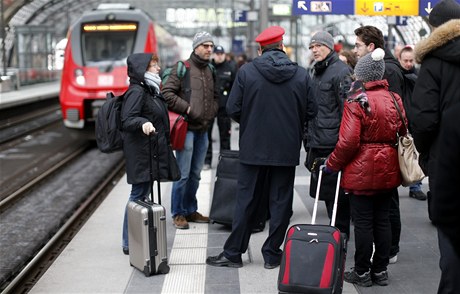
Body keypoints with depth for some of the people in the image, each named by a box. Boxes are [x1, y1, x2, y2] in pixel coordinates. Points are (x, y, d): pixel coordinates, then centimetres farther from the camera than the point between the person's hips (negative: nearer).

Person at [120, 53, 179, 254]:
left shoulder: (149, 91, 17)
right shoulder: (136, 92, -14)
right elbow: (127, 120, -23)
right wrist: (143, 123, -41)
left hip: (151, 151, 10)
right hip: (141, 152, -10)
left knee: (143, 195, 13)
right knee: (139, 195, -7)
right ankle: (130, 243, -2)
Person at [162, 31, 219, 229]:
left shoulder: (210, 71, 16)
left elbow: (215, 96, 27)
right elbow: (167, 93, -13)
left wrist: (212, 111, 9)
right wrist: (187, 108, -15)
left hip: (203, 130, 7)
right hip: (187, 128, -7)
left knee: (195, 174, 14)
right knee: (183, 174, -5)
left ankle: (191, 210, 24)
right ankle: (178, 213, 4)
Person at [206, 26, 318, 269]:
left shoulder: (246, 72, -6)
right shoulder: (301, 75, -2)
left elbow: (233, 109, -7)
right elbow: (311, 111, 1)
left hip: (253, 148, 0)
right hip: (287, 150, 1)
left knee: (246, 200, 7)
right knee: (280, 201, 9)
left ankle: (233, 253, 12)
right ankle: (272, 254, 14)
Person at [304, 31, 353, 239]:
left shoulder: (341, 71, -10)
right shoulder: (317, 72, 19)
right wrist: (308, 138, 24)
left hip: (333, 144, -9)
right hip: (318, 144, 9)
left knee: (336, 190, -3)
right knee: (322, 189, 13)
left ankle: (341, 232, 7)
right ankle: (336, 230, 25)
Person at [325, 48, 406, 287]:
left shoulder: (356, 101, -14)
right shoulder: (394, 99, 5)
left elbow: (348, 141, -19)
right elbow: (403, 133, 12)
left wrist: (332, 164, -6)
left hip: (362, 172, -6)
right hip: (388, 171, 6)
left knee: (363, 222, 2)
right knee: (382, 220, 13)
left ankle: (362, 272, 10)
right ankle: (380, 271, 20)